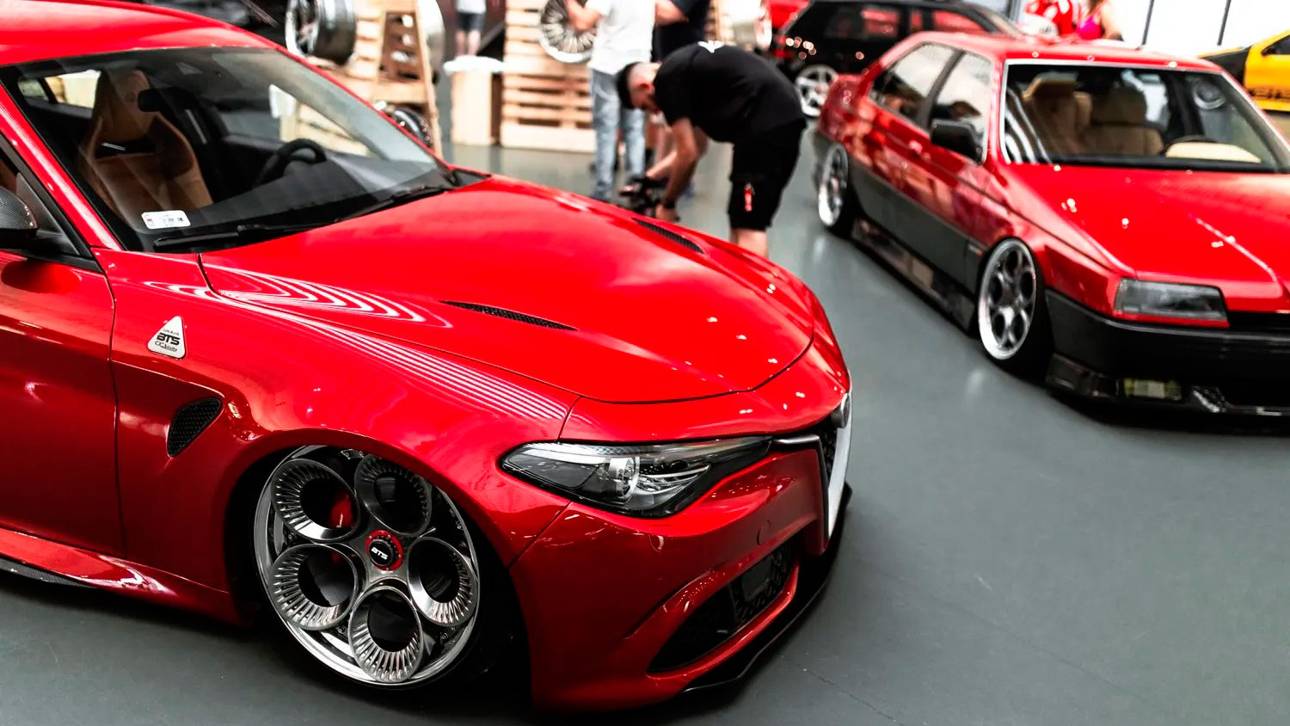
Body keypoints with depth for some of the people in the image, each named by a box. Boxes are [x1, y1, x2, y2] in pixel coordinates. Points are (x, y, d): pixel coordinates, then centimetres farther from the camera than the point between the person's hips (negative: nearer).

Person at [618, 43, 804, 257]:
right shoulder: (687, 68, 25)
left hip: (766, 124, -10)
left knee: (748, 225, -8)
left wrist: (667, 204, 11)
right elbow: (695, 147, 31)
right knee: (740, 220, 16)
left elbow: (687, 155, -3)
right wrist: (647, 178, 35)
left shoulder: (668, 80, -4)